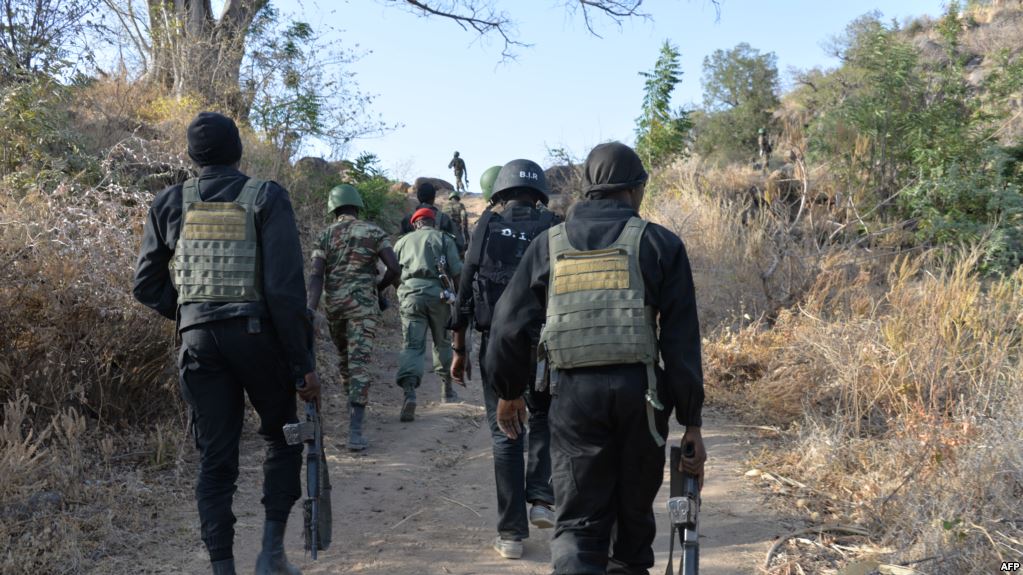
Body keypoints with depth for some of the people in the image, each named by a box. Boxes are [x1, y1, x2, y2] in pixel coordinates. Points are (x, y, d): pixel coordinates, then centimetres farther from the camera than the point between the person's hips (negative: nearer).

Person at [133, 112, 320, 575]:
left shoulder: (170, 203, 5)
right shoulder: (266, 198, -5)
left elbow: (147, 285, 8)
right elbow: (286, 287, -12)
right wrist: (304, 363, -8)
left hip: (198, 342, 3)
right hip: (257, 335, -2)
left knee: (215, 459, 9)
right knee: (281, 439, 17)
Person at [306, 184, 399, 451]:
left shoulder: (325, 235, 7)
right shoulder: (374, 232, 3)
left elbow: (316, 275, -5)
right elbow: (394, 268, -5)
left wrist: (310, 310, -12)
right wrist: (378, 287, 14)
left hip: (334, 304, 3)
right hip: (363, 305, -3)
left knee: (344, 357, 23)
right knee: (359, 363, -7)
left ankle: (354, 407, 42)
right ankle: (355, 431, -17)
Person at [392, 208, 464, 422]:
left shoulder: (403, 241, 17)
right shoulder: (443, 238, 10)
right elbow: (457, 271, 1)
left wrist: (399, 297, 26)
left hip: (410, 294, 1)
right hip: (437, 293, 0)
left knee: (411, 345, -5)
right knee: (442, 341, 17)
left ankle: (409, 391, -26)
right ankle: (447, 389, 28)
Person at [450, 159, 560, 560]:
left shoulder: (486, 229, 1)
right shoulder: (553, 231, 1)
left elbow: (465, 293, 0)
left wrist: (459, 350, 7)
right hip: (543, 345, 1)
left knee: (505, 436, 7)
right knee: (544, 420, 26)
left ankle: (511, 534, 8)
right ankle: (540, 499, 13)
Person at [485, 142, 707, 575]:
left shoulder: (548, 245, 6)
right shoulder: (659, 244, 0)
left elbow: (509, 326, 6)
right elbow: (682, 341, -3)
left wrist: (508, 391, 21)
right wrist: (691, 423, 2)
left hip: (573, 393, 1)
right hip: (639, 392, 0)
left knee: (578, 523, 5)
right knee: (634, 511, 19)